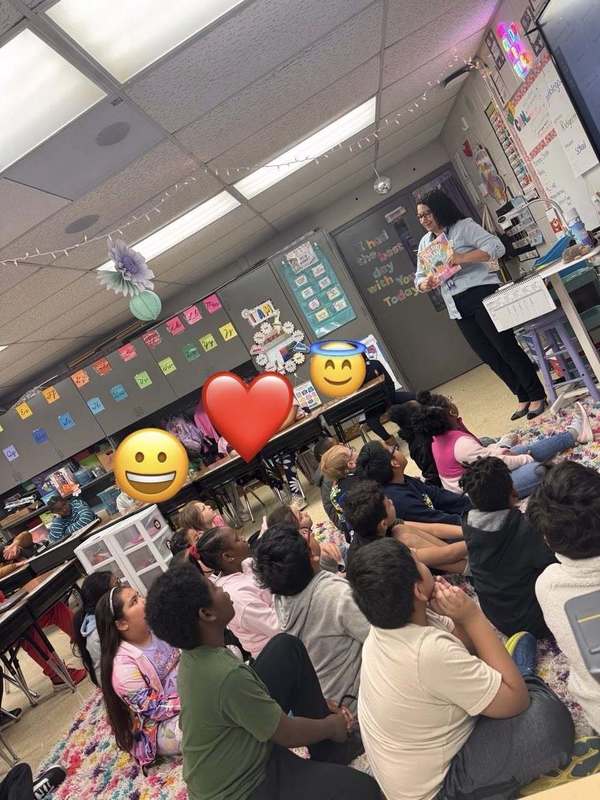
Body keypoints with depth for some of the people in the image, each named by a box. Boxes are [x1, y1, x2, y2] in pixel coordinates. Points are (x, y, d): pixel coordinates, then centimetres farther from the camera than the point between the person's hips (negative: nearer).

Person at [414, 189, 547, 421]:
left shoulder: (463, 226, -4)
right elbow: (419, 277, 16)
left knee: (507, 348, -5)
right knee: (490, 357, 9)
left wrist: (461, 258, -21)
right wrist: (424, 284, -8)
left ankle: (537, 396, 9)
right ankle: (523, 398, 23)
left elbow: (496, 247, -13)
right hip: (459, 308, 6)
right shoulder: (425, 242, 15)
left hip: (483, 295, -6)